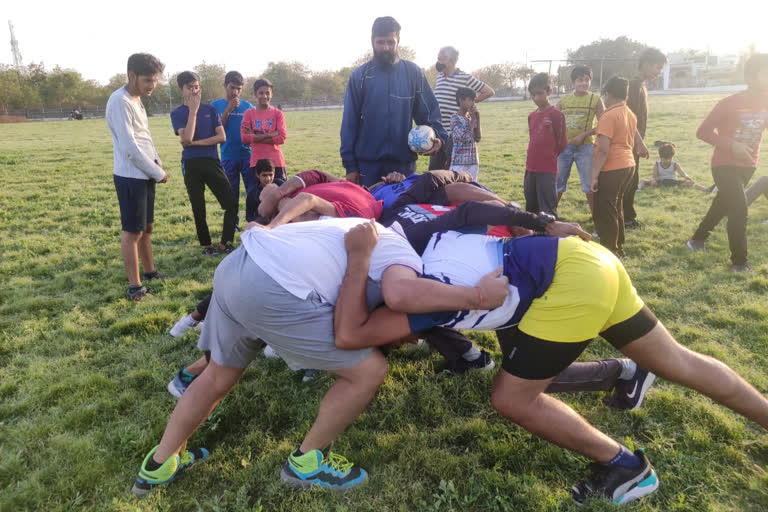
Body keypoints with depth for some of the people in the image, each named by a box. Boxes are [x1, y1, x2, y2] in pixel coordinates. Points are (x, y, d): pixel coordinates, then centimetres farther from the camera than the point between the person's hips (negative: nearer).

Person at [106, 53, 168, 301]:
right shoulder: (120, 101, -16)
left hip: (145, 174, 9)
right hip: (130, 176, -9)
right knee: (132, 231, -3)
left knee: (147, 227, 17)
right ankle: (134, 286, 4)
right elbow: (129, 146, -21)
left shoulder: (136, 99, 14)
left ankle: (150, 272, 30)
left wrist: (157, 164, 6)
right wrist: (158, 173, -13)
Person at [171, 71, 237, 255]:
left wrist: (196, 142, -9)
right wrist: (193, 110, -12)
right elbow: (187, 139, -14)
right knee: (198, 209, 6)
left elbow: (222, 136, -1)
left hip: (212, 161, 2)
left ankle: (225, 244, 5)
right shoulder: (177, 113, 2)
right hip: (191, 165, -1)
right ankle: (206, 245, 20)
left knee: (231, 204, -6)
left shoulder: (210, 109, 8)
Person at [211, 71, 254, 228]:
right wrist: (228, 109, -12)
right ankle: (233, 225, 20)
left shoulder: (247, 106, 7)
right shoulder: (216, 105, 4)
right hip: (228, 157, 0)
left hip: (247, 155, 0)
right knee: (232, 194, 7)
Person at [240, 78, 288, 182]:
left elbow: (282, 137, -7)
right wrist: (270, 135, -12)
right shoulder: (249, 114, 5)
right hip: (256, 161, 1)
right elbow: (244, 137, -6)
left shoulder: (278, 113, 4)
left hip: (276, 161, 0)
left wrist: (255, 137, -8)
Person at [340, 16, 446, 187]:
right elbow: (349, 122, 0)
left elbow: (429, 111, 6)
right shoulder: (359, 76, 1)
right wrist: (350, 165, -4)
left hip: (404, 162, 1)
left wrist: (438, 136, -15)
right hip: (367, 163, 0)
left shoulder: (413, 73, 3)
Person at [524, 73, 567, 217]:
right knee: (531, 209, 17)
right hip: (530, 170, 7)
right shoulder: (531, 116, 12)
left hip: (547, 171, -7)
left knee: (547, 211, -3)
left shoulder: (556, 115, -9)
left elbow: (562, 144, -5)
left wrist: (548, 156, 9)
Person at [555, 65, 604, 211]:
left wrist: (584, 135, -16)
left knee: (589, 185, 2)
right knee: (557, 182, 10)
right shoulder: (564, 100, 6)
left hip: (585, 146, -3)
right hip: (564, 146, 3)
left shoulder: (595, 99, -1)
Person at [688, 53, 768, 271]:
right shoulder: (730, 103, -17)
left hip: (748, 166, 6)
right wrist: (731, 145, -24)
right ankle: (739, 262, -7)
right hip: (725, 164, -6)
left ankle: (698, 238, 41)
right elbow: (703, 131, -14)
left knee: (722, 205, 19)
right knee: (739, 208, -17)